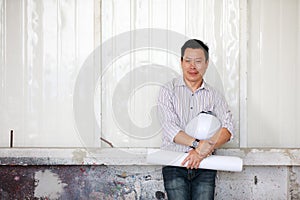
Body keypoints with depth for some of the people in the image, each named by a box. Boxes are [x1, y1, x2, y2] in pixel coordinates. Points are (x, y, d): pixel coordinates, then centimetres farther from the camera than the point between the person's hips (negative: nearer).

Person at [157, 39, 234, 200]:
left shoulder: (214, 95, 11)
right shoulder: (168, 90, 5)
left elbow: (227, 128, -3)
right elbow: (169, 128, -8)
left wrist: (202, 152, -17)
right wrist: (197, 144, -22)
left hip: (204, 165, 2)